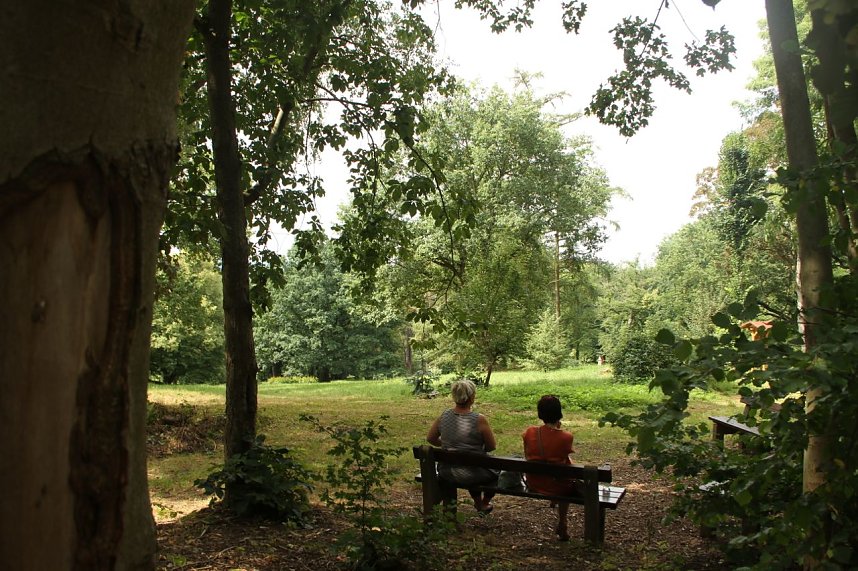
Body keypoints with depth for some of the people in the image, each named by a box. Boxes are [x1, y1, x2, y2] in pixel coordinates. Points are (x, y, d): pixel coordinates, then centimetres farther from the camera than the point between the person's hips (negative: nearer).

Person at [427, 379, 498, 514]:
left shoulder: (443, 416, -8)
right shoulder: (479, 420, -20)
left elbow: (430, 439, 6)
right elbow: (492, 446, -9)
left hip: (447, 474, 4)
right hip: (474, 476, -4)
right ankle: (485, 504, 42)